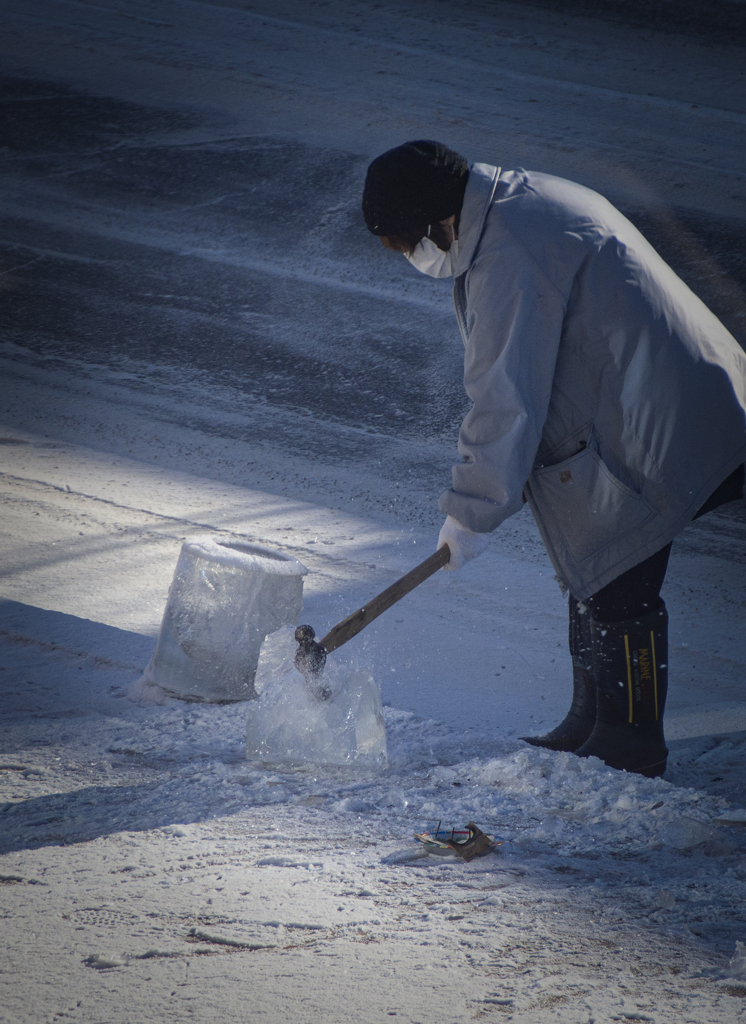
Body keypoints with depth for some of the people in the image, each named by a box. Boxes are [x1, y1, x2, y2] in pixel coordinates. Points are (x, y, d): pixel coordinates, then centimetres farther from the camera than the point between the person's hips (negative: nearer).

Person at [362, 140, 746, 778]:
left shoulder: (511, 255, -22)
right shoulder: (531, 201, 12)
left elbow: (506, 399, -19)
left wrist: (471, 513, -10)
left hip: (652, 436, -11)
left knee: (617, 587, -3)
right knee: (589, 567, 17)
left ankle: (628, 753, 8)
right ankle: (591, 727, 28)